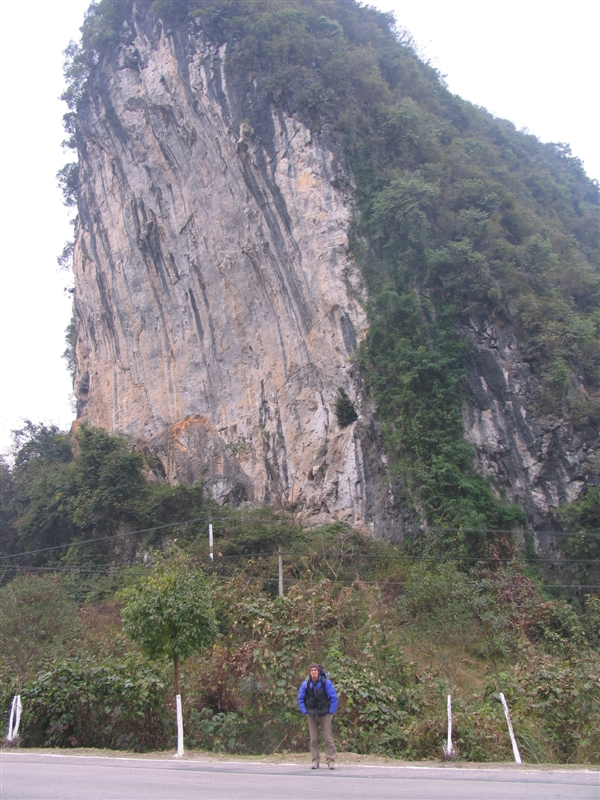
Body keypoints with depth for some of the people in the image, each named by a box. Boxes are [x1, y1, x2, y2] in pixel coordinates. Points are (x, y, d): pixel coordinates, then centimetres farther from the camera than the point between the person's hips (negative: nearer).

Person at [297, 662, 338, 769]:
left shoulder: (326, 683, -12)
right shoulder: (305, 684, -5)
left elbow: (334, 698, -6)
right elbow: (300, 699, 8)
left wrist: (331, 713, -5)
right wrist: (305, 712, 4)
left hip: (324, 715, -2)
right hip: (311, 715, 2)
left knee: (328, 738, -3)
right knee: (313, 739, 4)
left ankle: (331, 761, 3)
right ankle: (315, 761, 12)